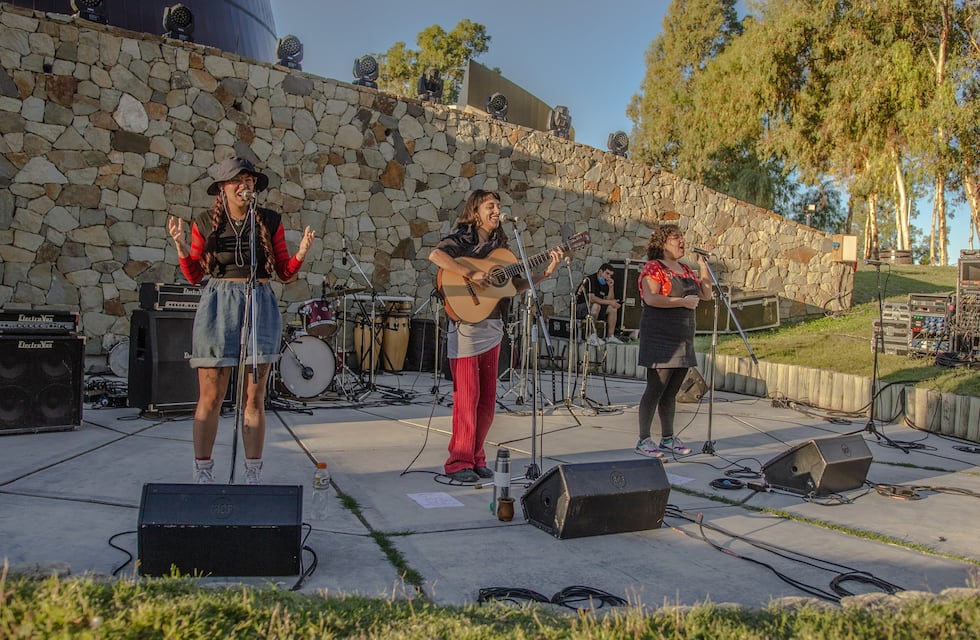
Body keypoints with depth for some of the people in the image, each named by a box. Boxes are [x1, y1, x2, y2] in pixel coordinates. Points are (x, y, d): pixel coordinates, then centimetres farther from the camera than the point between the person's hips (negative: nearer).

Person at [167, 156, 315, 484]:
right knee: (210, 398, 0)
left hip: (260, 306, 1)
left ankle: (253, 476, 12)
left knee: (254, 399, 3)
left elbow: (285, 273, 9)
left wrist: (302, 252, -10)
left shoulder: (270, 221, 7)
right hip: (217, 306, 0)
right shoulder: (206, 222, 6)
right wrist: (181, 247, -8)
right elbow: (194, 276, 8)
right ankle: (202, 475, 12)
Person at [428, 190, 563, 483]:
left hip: (493, 326, 7)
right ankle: (459, 462, 4)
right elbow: (435, 255, -26)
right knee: (467, 395, -5)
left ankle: (476, 457, 20)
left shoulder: (499, 244, 16)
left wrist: (545, 273, 4)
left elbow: (515, 285, 14)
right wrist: (471, 273, -29)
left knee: (487, 397, 10)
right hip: (466, 325, -7)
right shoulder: (462, 239, -4)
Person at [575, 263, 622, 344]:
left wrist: (611, 287, -10)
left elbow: (609, 299, 5)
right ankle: (592, 336, -33)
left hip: (595, 309, 9)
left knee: (613, 308, -1)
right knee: (596, 305, -35)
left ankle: (610, 336, -1)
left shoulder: (605, 283, 7)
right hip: (579, 308, -9)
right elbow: (591, 298, -31)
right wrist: (610, 302, -27)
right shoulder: (590, 280, -19)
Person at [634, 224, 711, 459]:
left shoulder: (685, 270, 17)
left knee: (671, 391, 12)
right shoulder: (653, 268, -8)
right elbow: (651, 298, -21)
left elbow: (706, 294, 19)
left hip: (682, 340, 8)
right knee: (655, 389, -7)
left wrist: (703, 264, 11)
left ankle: (667, 439, 19)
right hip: (660, 339, -8)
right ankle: (643, 441, -1)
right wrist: (683, 301, -18)